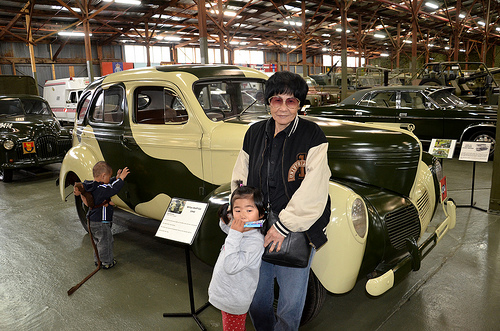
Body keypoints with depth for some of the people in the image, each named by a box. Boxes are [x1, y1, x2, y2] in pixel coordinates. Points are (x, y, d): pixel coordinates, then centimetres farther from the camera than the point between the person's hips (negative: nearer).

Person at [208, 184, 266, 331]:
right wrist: (225, 219, -3)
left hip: (234, 302, -8)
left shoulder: (255, 242, -29)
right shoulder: (240, 231, -3)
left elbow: (231, 267, -34)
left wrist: (234, 235, -35)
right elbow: (225, 226, 21)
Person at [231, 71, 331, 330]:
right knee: (256, 294, 20)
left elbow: (312, 192, -19)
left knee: (291, 301, 10)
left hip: (298, 231, -4)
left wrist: (283, 226, -20)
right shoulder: (255, 133, 2)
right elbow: (240, 179, 8)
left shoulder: (313, 136, -13)